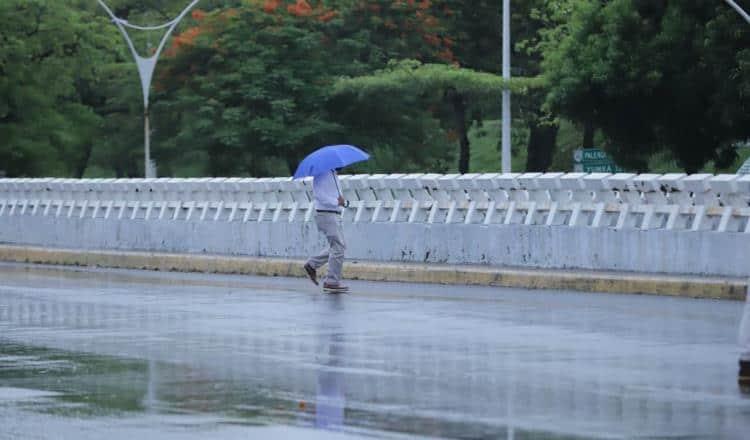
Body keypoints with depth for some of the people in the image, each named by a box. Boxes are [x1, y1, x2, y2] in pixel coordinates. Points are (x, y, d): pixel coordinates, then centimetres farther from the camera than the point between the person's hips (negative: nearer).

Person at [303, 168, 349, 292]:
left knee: (337, 247, 14)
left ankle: (312, 265, 22)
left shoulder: (334, 174, 17)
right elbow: (318, 194, -22)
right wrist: (336, 202, -25)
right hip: (326, 214, -10)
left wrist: (344, 202, -1)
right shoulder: (321, 174, -12)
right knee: (338, 247, -9)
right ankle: (332, 281, -5)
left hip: (335, 215, 10)